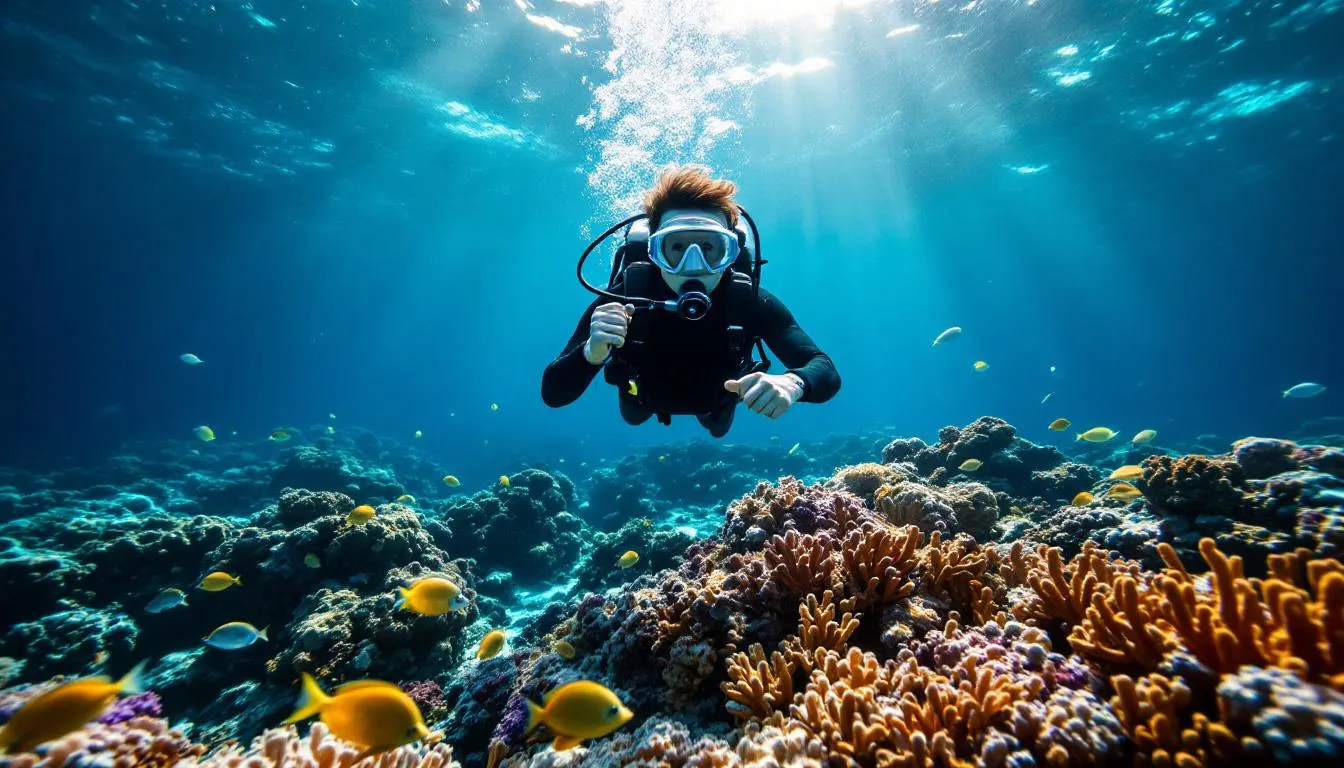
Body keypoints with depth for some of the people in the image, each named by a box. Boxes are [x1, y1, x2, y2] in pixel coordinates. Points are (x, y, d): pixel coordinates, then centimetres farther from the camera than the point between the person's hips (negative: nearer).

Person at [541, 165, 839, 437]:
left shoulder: (750, 301, -39)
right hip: (646, 395, 0)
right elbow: (553, 394, -39)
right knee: (633, 415, 35)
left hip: (716, 399, 1)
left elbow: (828, 374, -39)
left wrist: (792, 383, -64)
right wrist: (591, 353, -62)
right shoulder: (624, 298, -41)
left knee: (719, 425, 35)